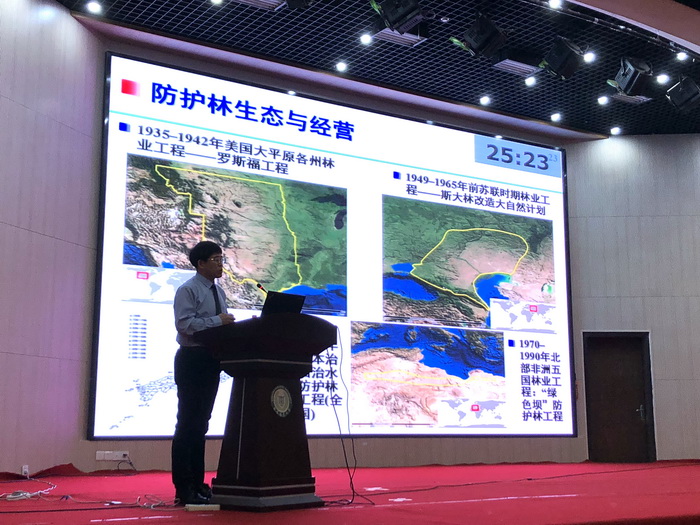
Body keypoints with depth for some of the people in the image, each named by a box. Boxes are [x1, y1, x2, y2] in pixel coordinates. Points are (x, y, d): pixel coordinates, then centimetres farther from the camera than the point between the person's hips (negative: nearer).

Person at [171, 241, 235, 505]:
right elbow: (184, 324, -20)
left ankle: (197, 483, 20)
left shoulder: (219, 292, 16)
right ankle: (183, 488, 1)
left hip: (211, 360, 8)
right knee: (188, 422, -5)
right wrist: (216, 321, -23)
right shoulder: (187, 290, -9)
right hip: (192, 358, -8)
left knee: (201, 423, 13)